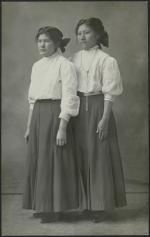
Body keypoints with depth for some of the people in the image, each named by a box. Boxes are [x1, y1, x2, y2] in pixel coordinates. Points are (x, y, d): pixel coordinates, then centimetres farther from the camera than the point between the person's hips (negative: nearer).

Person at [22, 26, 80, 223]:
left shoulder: (65, 65, -8)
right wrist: (29, 127, 16)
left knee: (54, 162, -2)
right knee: (37, 161, 10)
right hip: (38, 116, 7)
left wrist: (62, 128, -19)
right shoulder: (37, 66, 14)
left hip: (56, 115, -7)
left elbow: (69, 99, -13)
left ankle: (56, 208, 11)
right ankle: (43, 206, 23)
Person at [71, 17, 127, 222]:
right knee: (82, 155, 8)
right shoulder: (74, 59, 9)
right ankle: (86, 203, 20)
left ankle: (101, 205, 11)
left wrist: (104, 119, -15)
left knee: (99, 156, 0)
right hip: (78, 109, 5)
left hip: (98, 107, -5)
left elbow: (109, 93, -9)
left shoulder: (106, 60, -6)